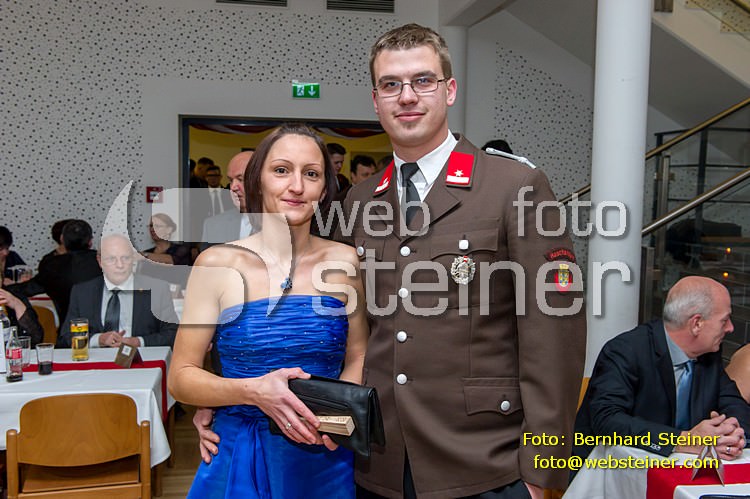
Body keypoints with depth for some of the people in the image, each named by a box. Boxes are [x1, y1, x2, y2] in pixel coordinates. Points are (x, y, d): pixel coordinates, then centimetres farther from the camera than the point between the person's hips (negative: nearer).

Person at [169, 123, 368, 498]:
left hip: (325, 458, 1)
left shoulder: (345, 261, -3)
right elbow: (181, 378, -6)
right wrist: (254, 391, -22)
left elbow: (359, 358, 5)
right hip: (239, 456, -1)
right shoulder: (217, 263, -7)